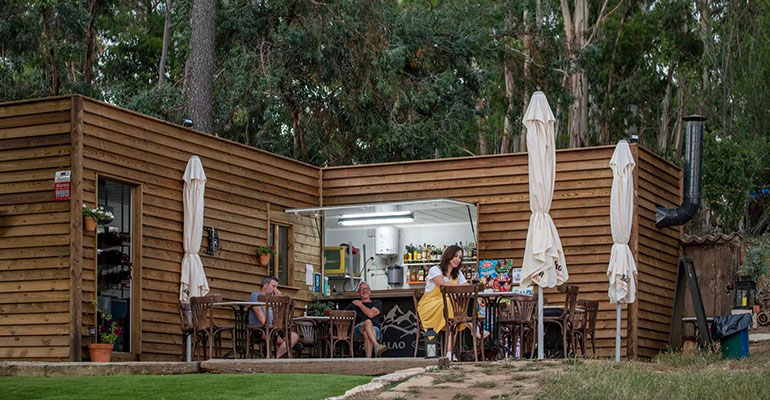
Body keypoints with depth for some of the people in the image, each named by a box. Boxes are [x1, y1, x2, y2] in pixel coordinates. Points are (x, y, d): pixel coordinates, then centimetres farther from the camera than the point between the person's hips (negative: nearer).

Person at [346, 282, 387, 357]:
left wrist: (360, 305, 11)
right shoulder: (354, 304, 28)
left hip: (374, 329, 0)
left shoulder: (377, 303, 21)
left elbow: (371, 314, 1)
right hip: (357, 329, 0)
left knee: (366, 333, -40)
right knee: (368, 322, -37)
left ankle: (368, 359, -54)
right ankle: (376, 346, -57)